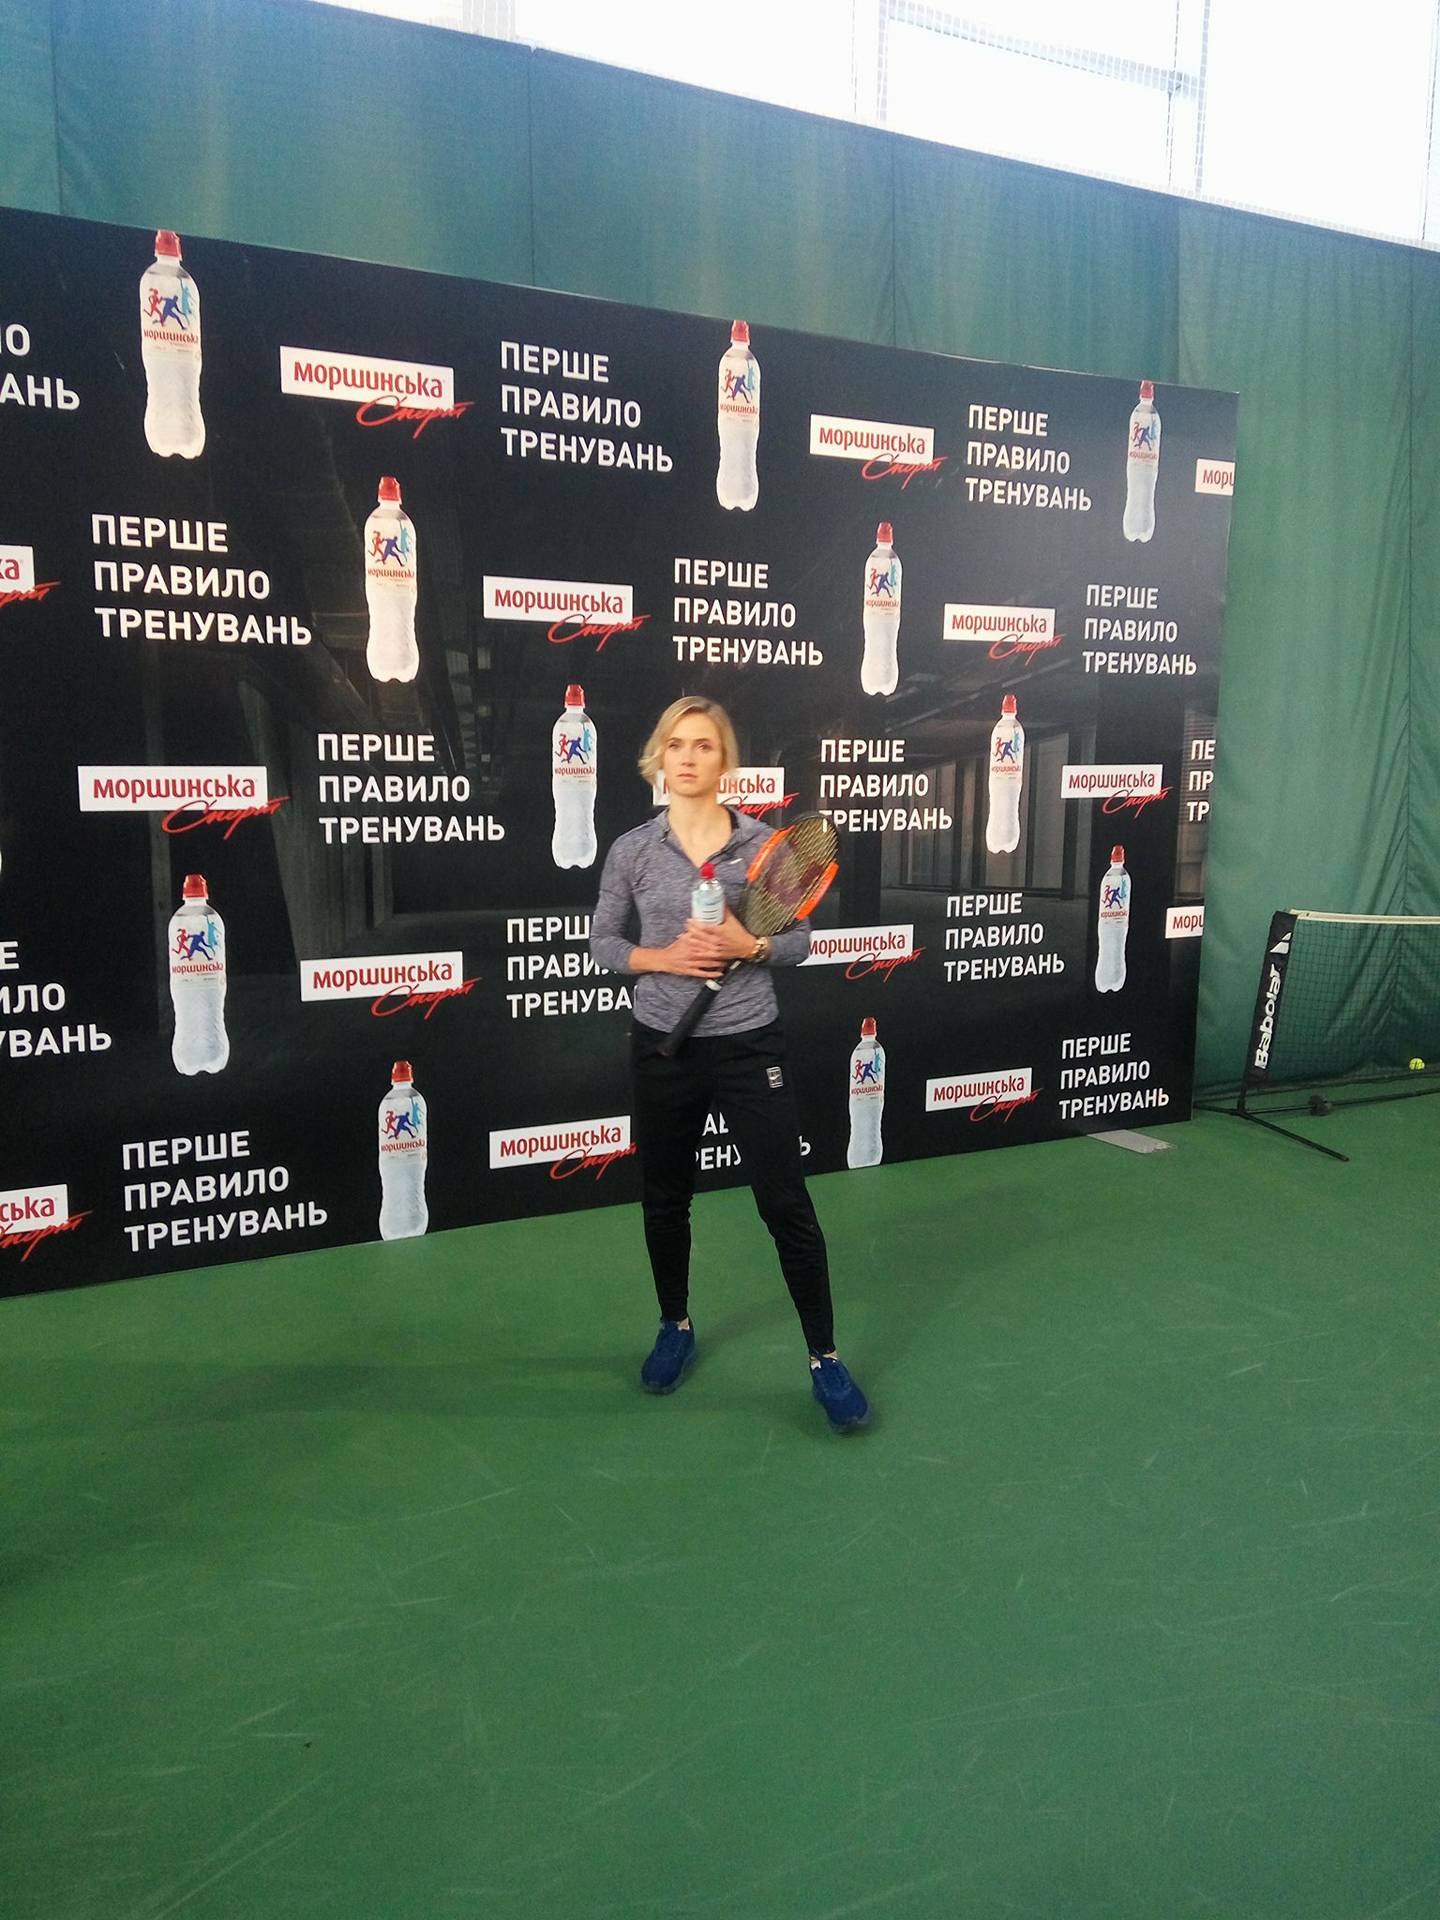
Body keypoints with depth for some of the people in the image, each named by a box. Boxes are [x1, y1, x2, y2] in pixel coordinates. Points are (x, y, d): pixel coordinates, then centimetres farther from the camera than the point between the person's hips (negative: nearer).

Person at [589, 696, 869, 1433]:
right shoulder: (632, 850, -1)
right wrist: (661, 958, -13)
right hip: (663, 1047, 2)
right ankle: (676, 1328, 38)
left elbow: (799, 941, 2)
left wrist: (751, 945, -19)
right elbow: (601, 941, 5)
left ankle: (824, 1358, 14)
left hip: (750, 1046, -2)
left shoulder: (765, 844, -4)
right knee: (664, 1200, 15)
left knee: (787, 1204, 0)